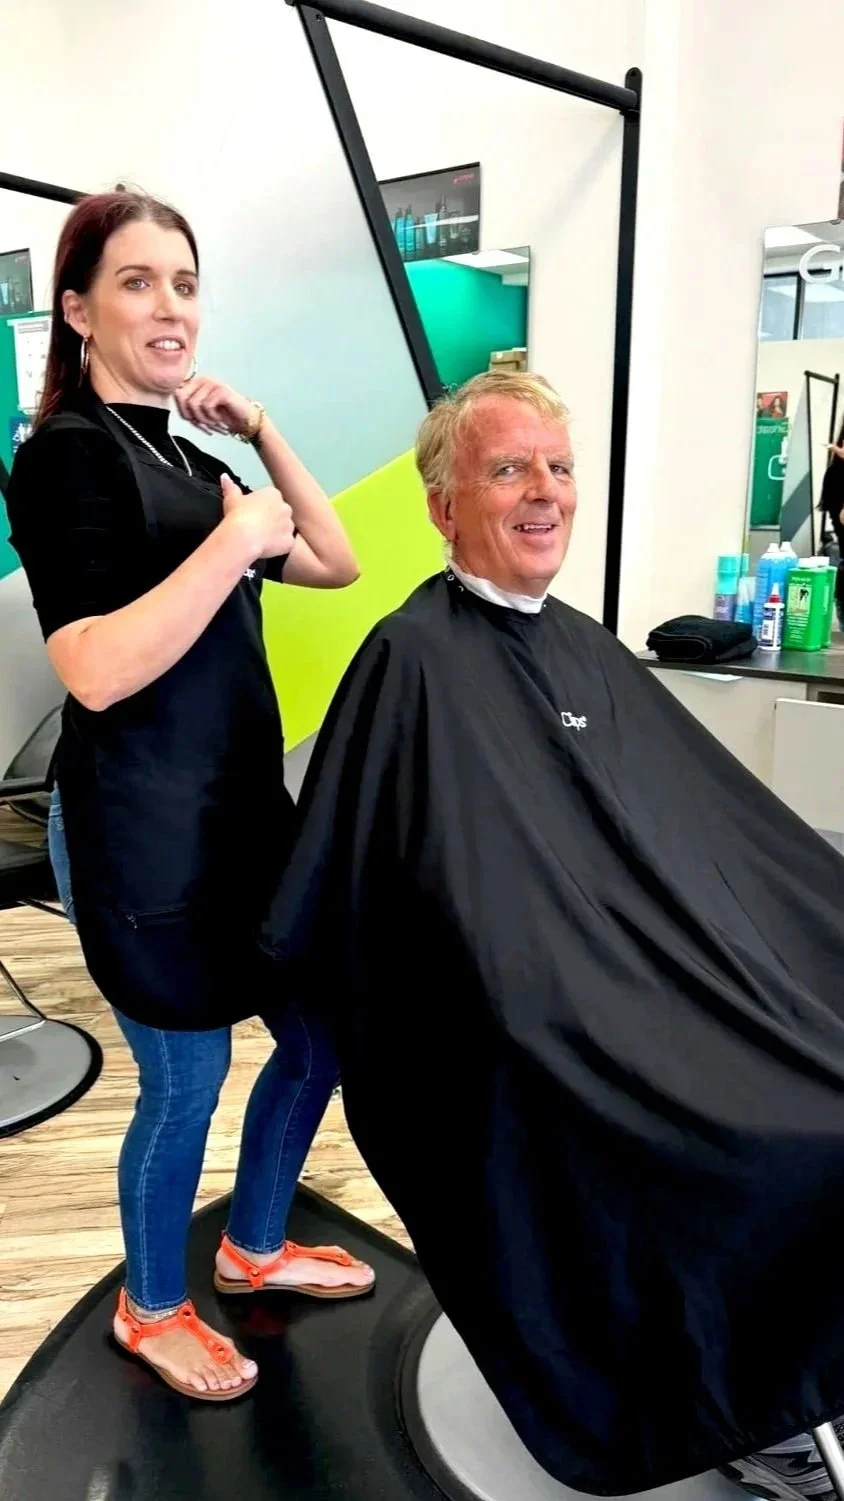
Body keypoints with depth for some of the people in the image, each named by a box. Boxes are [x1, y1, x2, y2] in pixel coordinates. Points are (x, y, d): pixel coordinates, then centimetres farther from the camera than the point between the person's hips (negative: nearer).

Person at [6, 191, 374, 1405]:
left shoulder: (182, 460, 12)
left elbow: (337, 566, 14)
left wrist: (262, 433, 6)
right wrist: (236, 536, -22)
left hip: (240, 803, 8)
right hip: (142, 826, -8)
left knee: (320, 1037, 17)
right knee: (187, 1080, 6)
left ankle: (255, 1249, 41)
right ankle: (152, 1308, 34)